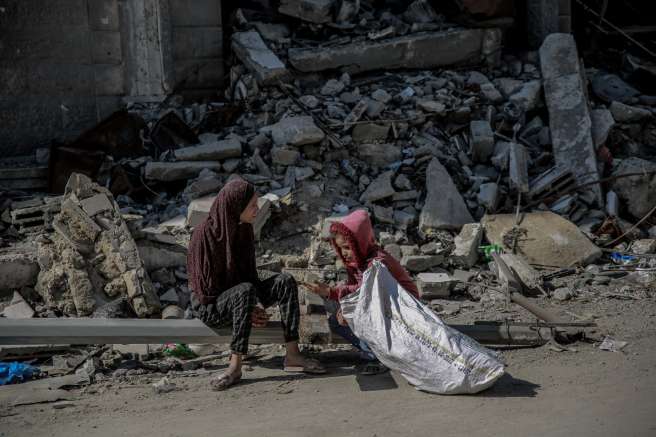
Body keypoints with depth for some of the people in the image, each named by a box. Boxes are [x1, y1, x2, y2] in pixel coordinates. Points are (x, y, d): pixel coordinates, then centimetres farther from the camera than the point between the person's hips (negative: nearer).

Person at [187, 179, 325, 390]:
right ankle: (236, 366, -33)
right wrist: (247, 310, -22)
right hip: (208, 305, -7)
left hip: (237, 297, 7)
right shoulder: (205, 233, -19)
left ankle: (292, 356, -20)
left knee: (285, 282, -15)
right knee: (246, 290, -37)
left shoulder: (244, 230, 2)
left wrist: (256, 304, -12)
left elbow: (250, 273, 8)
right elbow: (205, 285, -19)